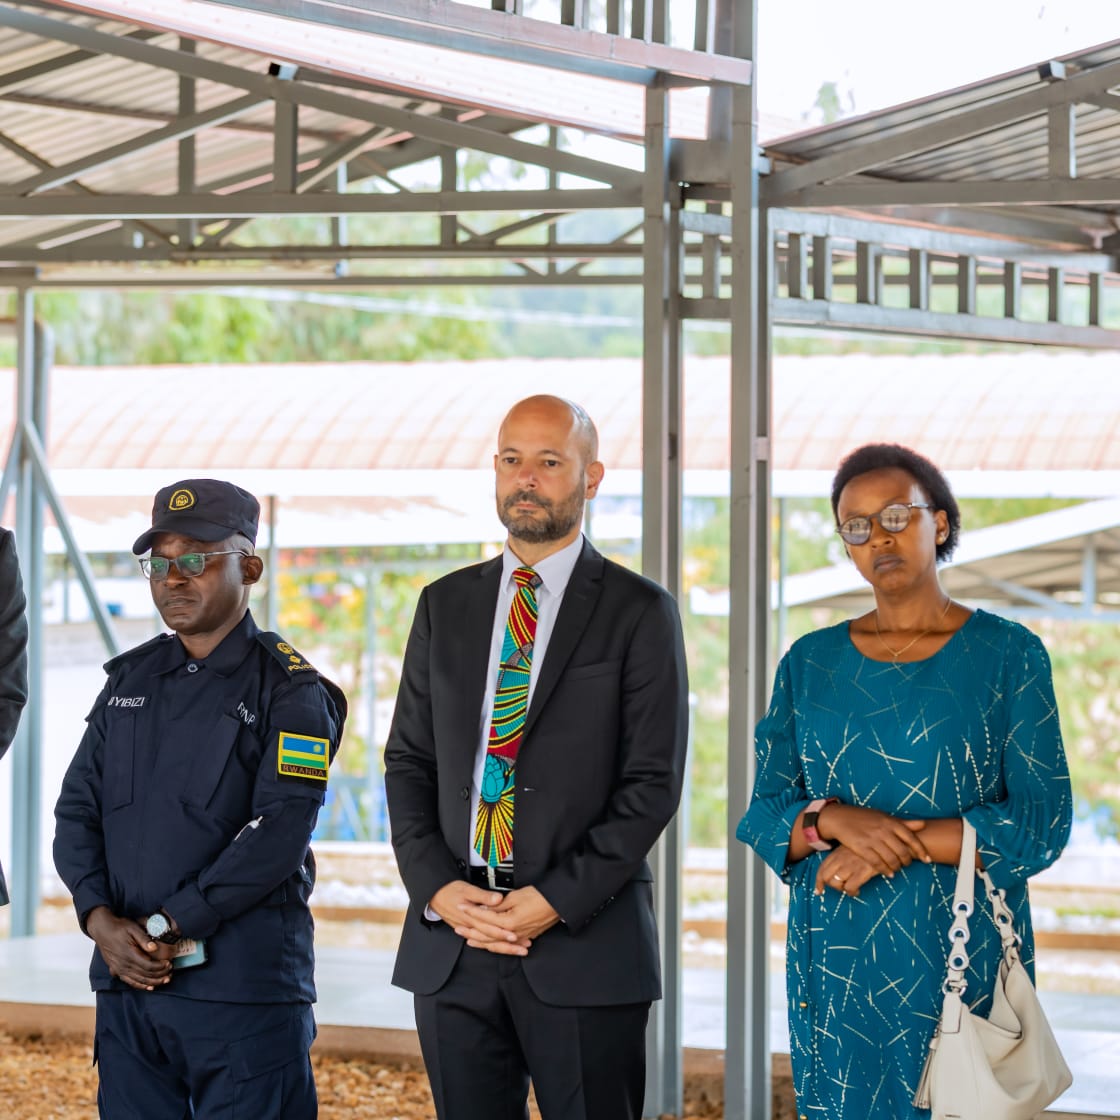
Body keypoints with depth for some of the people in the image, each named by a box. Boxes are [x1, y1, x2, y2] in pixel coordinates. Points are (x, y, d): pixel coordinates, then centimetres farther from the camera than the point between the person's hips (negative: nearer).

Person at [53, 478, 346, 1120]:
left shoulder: (288, 689, -3)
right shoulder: (130, 680, 14)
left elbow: (279, 833, -14)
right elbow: (77, 810, 10)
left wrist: (166, 927, -16)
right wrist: (102, 921, -7)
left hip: (245, 993, -5)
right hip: (127, 981, 5)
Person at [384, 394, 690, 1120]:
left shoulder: (638, 612, 0)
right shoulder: (446, 606, 13)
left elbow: (653, 782, -5)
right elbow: (408, 761, 12)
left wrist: (557, 901, -13)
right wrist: (437, 888, -4)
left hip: (586, 943, -4)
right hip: (451, 943, 4)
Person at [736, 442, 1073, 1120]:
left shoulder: (1009, 655, -1)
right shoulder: (810, 663, 9)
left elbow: (1042, 824, -8)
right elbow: (765, 814, 6)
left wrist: (898, 841, -15)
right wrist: (833, 820, -15)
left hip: (960, 954, -3)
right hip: (836, 957, 3)